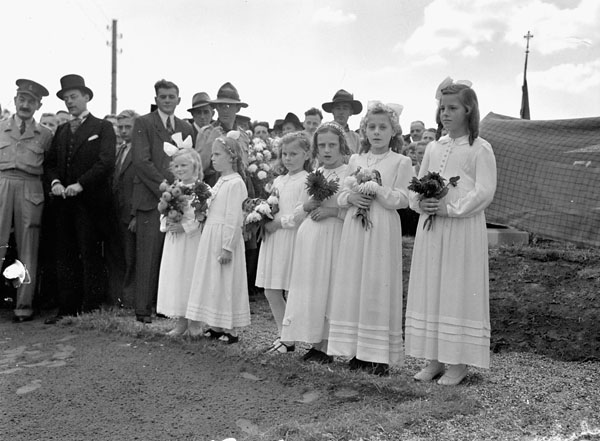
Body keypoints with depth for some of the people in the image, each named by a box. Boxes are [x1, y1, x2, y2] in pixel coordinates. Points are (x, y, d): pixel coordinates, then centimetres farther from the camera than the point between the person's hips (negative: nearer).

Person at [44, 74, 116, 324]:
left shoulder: (102, 127, 2)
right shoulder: (61, 131, 20)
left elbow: (106, 163, -10)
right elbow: (51, 162, 16)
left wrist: (80, 184, -17)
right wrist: (55, 181, -4)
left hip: (90, 200, -5)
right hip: (64, 201, 6)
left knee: (90, 255, -4)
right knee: (65, 256, 6)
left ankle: (91, 310, 1)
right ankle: (67, 309, 11)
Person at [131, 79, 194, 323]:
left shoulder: (186, 127, 18)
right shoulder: (143, 123, 4)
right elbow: (141, 161, -6)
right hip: (151, 198, -4)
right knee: (148, 256, -3)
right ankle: (143, 309, 4)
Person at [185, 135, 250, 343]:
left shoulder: (236, 183, -15)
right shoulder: (220, 182, 13)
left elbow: (234, 219, -19)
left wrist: (227, 247, -21)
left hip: (225, 239, -9)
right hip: (210, 237, 9)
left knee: (226, 283, -2)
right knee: (211, 281, 13)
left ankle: (231, 330, 9)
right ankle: (216, 326, 23)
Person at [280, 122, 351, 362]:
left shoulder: (349, 174, -4)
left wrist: (333, 210, -18)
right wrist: (308, 205, -2)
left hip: (333, 236, -5)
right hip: (309, 234, 6)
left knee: (328, 287, -2)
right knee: (309, 289, 6)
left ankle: (326, 347, 7)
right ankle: (314, 343, 17)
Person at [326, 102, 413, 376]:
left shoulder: (401, 162, 0)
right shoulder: (355, 160, 14)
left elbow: (401, 199, -8)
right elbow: (341, 196, 14)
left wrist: (375, 188, -14)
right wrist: (351, 197, -7)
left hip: (383, 230, -4)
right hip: (354, 229, 5)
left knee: (378, 286, -4)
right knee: (353, 286, 5)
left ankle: (380, 355, 4)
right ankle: (358, 351, 15)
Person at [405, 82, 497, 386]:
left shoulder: (480, 149, -4)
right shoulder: (433, 148, 14)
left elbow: (484, 192, -12)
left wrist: (449, 208, -19)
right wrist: (421, 203, -7)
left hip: (463, 229, -6)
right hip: (430, 228, 6)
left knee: (459, 290, -1)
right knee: (429, 290, 8)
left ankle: (459, 363, 11)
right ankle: (435, 359, 19)